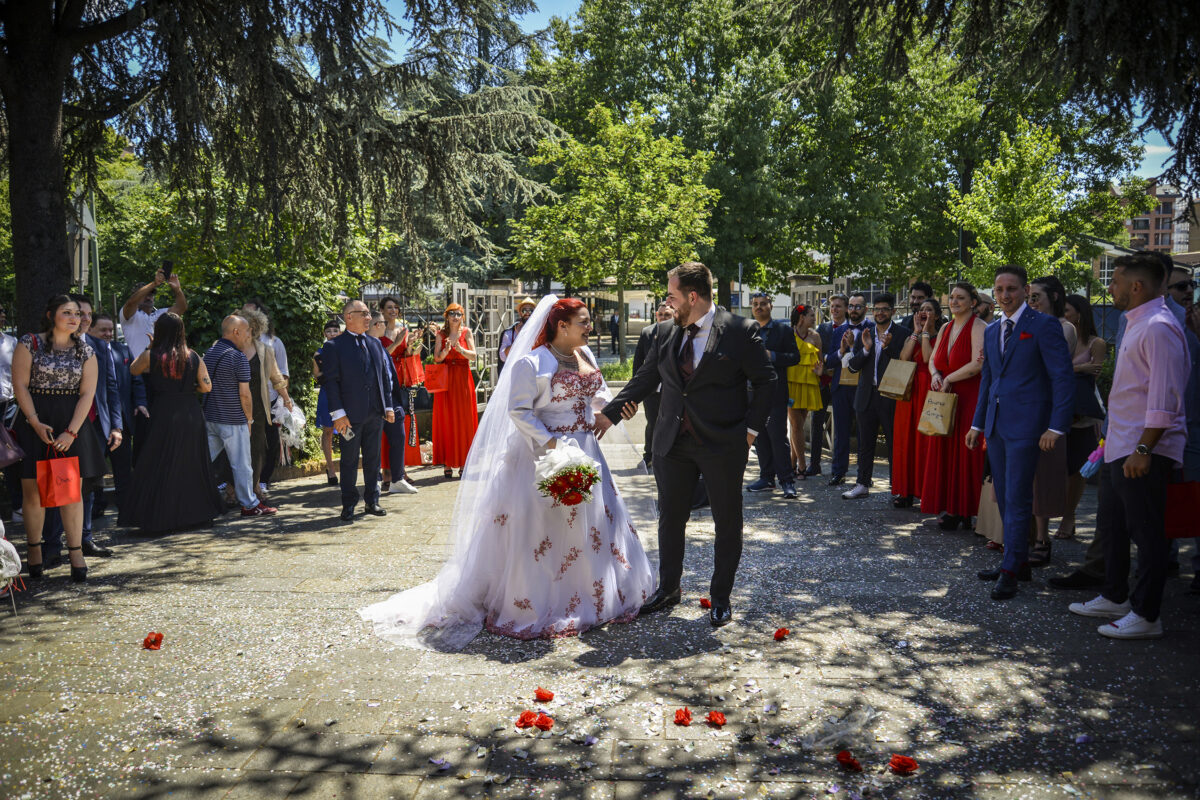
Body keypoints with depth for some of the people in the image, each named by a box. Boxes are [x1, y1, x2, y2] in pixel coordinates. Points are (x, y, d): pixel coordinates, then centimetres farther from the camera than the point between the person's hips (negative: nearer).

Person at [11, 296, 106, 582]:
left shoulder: (85, 350, 7)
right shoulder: (29, 343, 1)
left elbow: (87, 393, 2)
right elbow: (20, 385, -3)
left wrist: (71, 431, -9)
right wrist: (35, 422, -13)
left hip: (72, 422, 1)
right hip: (34, 422, -1)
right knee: (33, 488, 0)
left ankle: (75, 551, 4)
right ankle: (34, 548, 13)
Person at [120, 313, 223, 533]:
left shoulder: (151, 356, -4)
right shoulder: (193, 356, 2)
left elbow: (133, 370, 15)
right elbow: (206, 387, 3)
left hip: (165, 415, -3)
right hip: (191, 413, 3)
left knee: (161, 467, 4)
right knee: (192, 465, 14)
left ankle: (158, 519, 5)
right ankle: (198, 513, 21)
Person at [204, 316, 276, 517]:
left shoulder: (209, 353, 10)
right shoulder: (238, 357, -14)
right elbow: (244, 393, -15)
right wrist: (249, 418, -4)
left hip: (210, 417, 7)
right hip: (233, 421, -7)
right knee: (241, 464, 2)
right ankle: (249, 504, 11)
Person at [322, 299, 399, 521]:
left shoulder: (375, 344, 13)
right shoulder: (334, 346, -4)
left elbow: (386, 376, 14)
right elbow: (331, 381, -8)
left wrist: (388, 406, 8)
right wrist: (338, 413, -14)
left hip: (375, 413, 5)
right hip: (351, 414, -5)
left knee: (373, 459, 11)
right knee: (349, 461, 4)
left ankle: (372, 501, 22)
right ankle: (348, 505, 14)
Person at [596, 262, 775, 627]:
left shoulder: (739, 331, -9)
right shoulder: (667, 333, 4)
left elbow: (765, 380, -4)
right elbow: (644, 379, 12)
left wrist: (752, 428, -8)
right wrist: (610, 413, 9)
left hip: (723, 445, -4)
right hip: (673, 443, 4)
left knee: (727, 522, 8)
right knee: (670, 518, 13)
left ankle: (720, 598, 24)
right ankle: (667, 589, 30)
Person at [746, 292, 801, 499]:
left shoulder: (784, 329, 1)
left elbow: (795, 357, -4)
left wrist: (772, 356, -17)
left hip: (775, 392, -5)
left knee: (778, 436, -7)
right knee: (759, 437, 8)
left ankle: (787, 480, 0)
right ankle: (767, 477, 17)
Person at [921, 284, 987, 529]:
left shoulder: (978, 327, -8)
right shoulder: (945, 328, 15)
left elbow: (978, 364, -18)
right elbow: (932, 359, 15)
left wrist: (948, 379, -12)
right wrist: (935, 375, -6)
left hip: (968, 398, -7)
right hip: (944, 398, 7)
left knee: (963, 453, -4)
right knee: (944, 452, 6)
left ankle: (961, 512, 2)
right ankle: (948, 508, 12)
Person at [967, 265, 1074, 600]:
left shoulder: (1044, 326, -7)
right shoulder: (992, 331, 15)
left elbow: (1063, 378, -10)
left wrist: (1056, 427, -16)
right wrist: (977, 423, 19)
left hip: (1025, 425, -7)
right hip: (996, 424, 7)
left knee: (1017, 499, -6)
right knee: (1004, 497, 11)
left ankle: (1010, 571, 0)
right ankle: (1018, 562, 21)